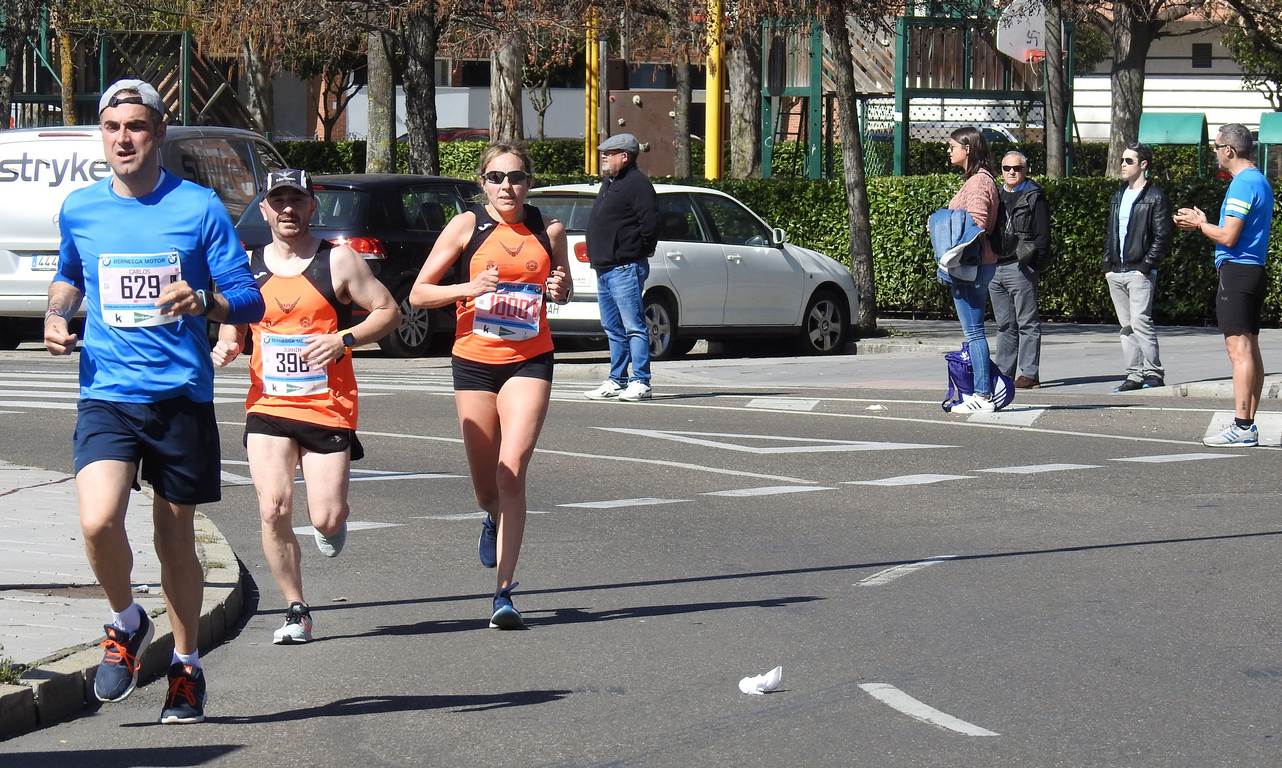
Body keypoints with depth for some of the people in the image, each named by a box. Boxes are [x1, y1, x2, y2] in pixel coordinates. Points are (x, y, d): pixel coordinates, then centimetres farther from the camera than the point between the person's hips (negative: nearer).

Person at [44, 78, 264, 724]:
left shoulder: (199, 208, -2)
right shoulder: (79, 210, 6)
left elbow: (250, 302, -1)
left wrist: (203, 302, -21)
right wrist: (56, 315, 7)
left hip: (182, 395, -1)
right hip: (107, 396, 1)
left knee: (176, 538, 8)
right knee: (98, 523, -20)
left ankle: (186, 665, 28)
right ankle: (126, 623, 9)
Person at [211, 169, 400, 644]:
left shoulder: (338, 261, -1)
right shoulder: (247, 267, 8)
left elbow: (389, 312, 2)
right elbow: (232, 324, 21)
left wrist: (343, 339, -14)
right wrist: (226, 347, -2)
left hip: (329, 407, -2)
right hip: (268, 407, 2)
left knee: (326, 519, -6)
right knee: (273, 511, -13)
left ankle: (333, 525, 33)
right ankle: (296, 611, 1)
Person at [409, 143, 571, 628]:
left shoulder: (548, 231, 4)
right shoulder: (467, 226, -1)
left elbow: (564, 291, 21)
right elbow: (418, 293, 0)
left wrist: (560, 289, -3)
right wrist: (469, 288, -17)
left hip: (529, 360, 0)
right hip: (474, 361, 0)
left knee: (512, 472, -16)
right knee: (485, 485, 8)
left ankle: (504, 592, -15)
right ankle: (494, 521, 48)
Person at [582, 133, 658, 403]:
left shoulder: (636, 183, -11)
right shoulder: (609, 183, 19)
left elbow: (650, 222, -19)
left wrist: (640, 249, -9)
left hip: (625, 269, -10)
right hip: (604, 269, 10)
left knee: (634, 327, -9)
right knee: (613, 329, 13)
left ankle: (641, 382, -10)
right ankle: (617, 381, 19)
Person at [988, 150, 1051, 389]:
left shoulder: (1034, 197, 0)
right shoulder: (996, 196, 19)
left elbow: (1042, 235, -5)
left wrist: (1032, 262, -15)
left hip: (1020, 268, -7)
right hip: (994, 268, 7)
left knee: (1027, 322, -4)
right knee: (1005, 324, 11)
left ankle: (1029, 373, -4)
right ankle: (1003, 372, 14)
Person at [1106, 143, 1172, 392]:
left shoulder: (1155, 197, -4)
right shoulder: (1118, 196, 19)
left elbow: (1162, 237, -9)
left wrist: (1145, 266, -15)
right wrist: (1108, 265, 12)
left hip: (1139, 271, -7)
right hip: (1116, 273, 7)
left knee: (1140, 321, -15)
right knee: (1126, 327, 7)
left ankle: (1154, 373, -9)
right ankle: (1134, 375, 10)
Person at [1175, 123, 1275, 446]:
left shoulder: (1242, 184, -15)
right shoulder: (1261, 182, 17)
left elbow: (1229, 237, -19)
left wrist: (1199, 224, -3)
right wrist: (1202, 223, 20)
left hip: (1236, 272, -10)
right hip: (1256, 271, 10)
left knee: (1239, 350, -12)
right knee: (1251, 350, 10)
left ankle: (1241, 426, -15)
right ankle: (1249, 425, 12)